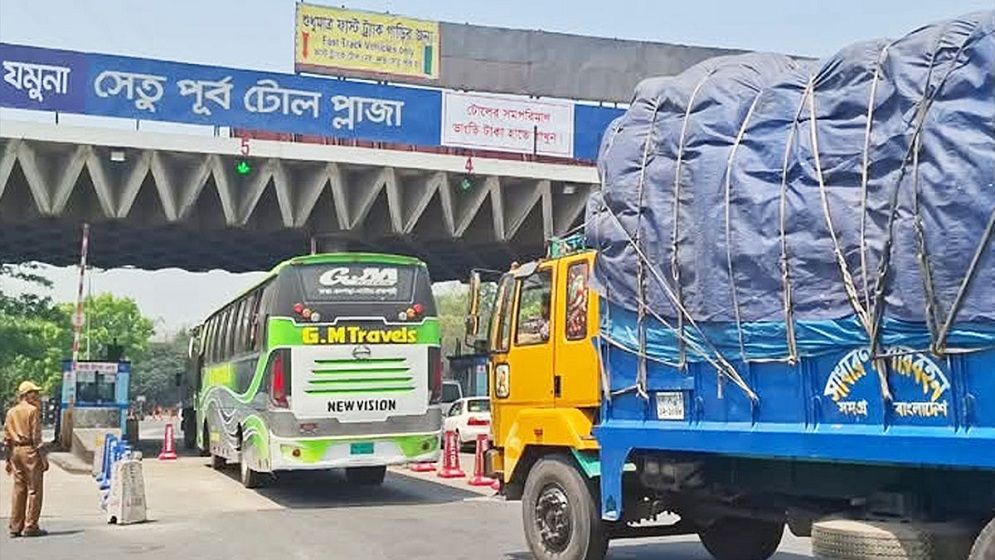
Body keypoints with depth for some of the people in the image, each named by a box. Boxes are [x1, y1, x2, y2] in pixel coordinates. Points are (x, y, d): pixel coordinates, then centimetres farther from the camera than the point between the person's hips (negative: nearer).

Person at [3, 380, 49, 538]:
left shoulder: (11, 412, 13)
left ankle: (15, 527, 14)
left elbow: (6, 438, 13)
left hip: (15, 451, 7)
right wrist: (43, 458, -9)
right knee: (34, 489, -1)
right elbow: (36, 437, -12)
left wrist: (8, 459, 18)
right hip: (29, 450, -7)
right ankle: (30, 527, -2)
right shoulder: (33, 410, -8)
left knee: (18, 489, 12)